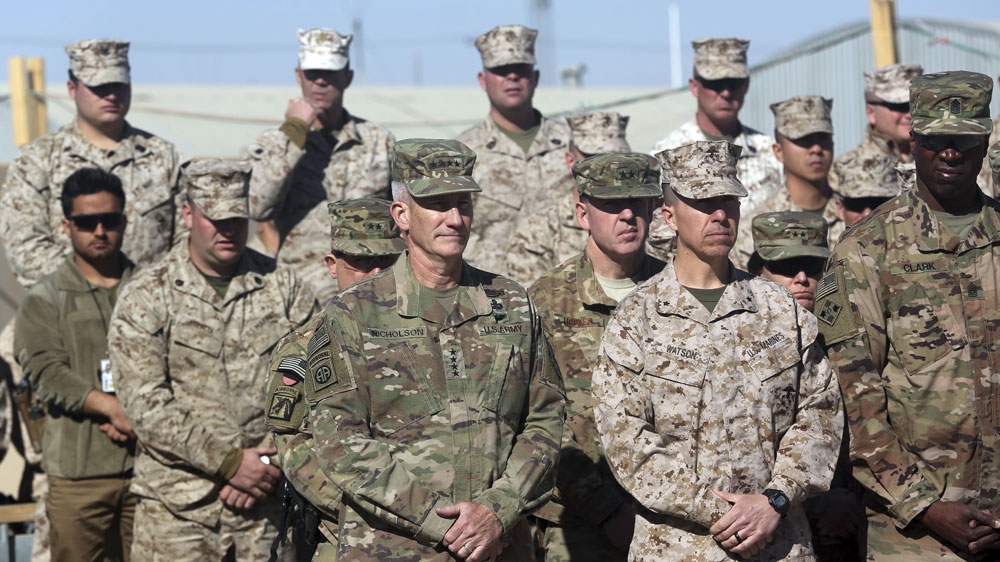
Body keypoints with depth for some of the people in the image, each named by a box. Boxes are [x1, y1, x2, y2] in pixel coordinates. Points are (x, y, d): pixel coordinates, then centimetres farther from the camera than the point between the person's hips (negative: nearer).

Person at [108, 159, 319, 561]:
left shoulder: (284, 287, 7)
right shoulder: (145, 298, 1)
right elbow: (146, 406, -8)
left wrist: (269, 467, -8)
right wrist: (230, 462, -13)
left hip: (268, 505, 2)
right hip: (177, 508, -2)